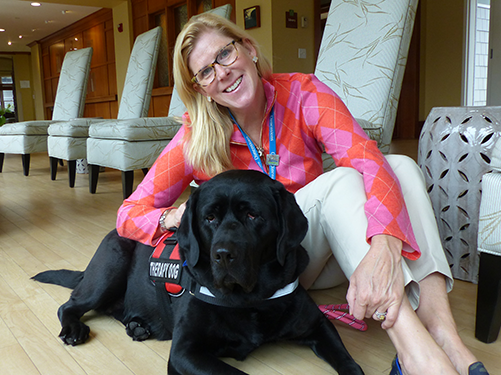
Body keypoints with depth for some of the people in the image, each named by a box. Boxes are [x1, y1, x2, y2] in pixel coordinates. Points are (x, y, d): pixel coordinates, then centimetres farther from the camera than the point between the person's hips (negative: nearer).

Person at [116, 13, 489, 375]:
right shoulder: (195, 140, -11)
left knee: (401, 165, -23)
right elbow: (130, 213, -8)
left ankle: (445, 336, -35)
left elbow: (370, 161, -28)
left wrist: (385, 250, -47)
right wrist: (176, 217, -32)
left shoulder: (301, 93, -12)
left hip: (332, 250, 3)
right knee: (340, 180, -30)